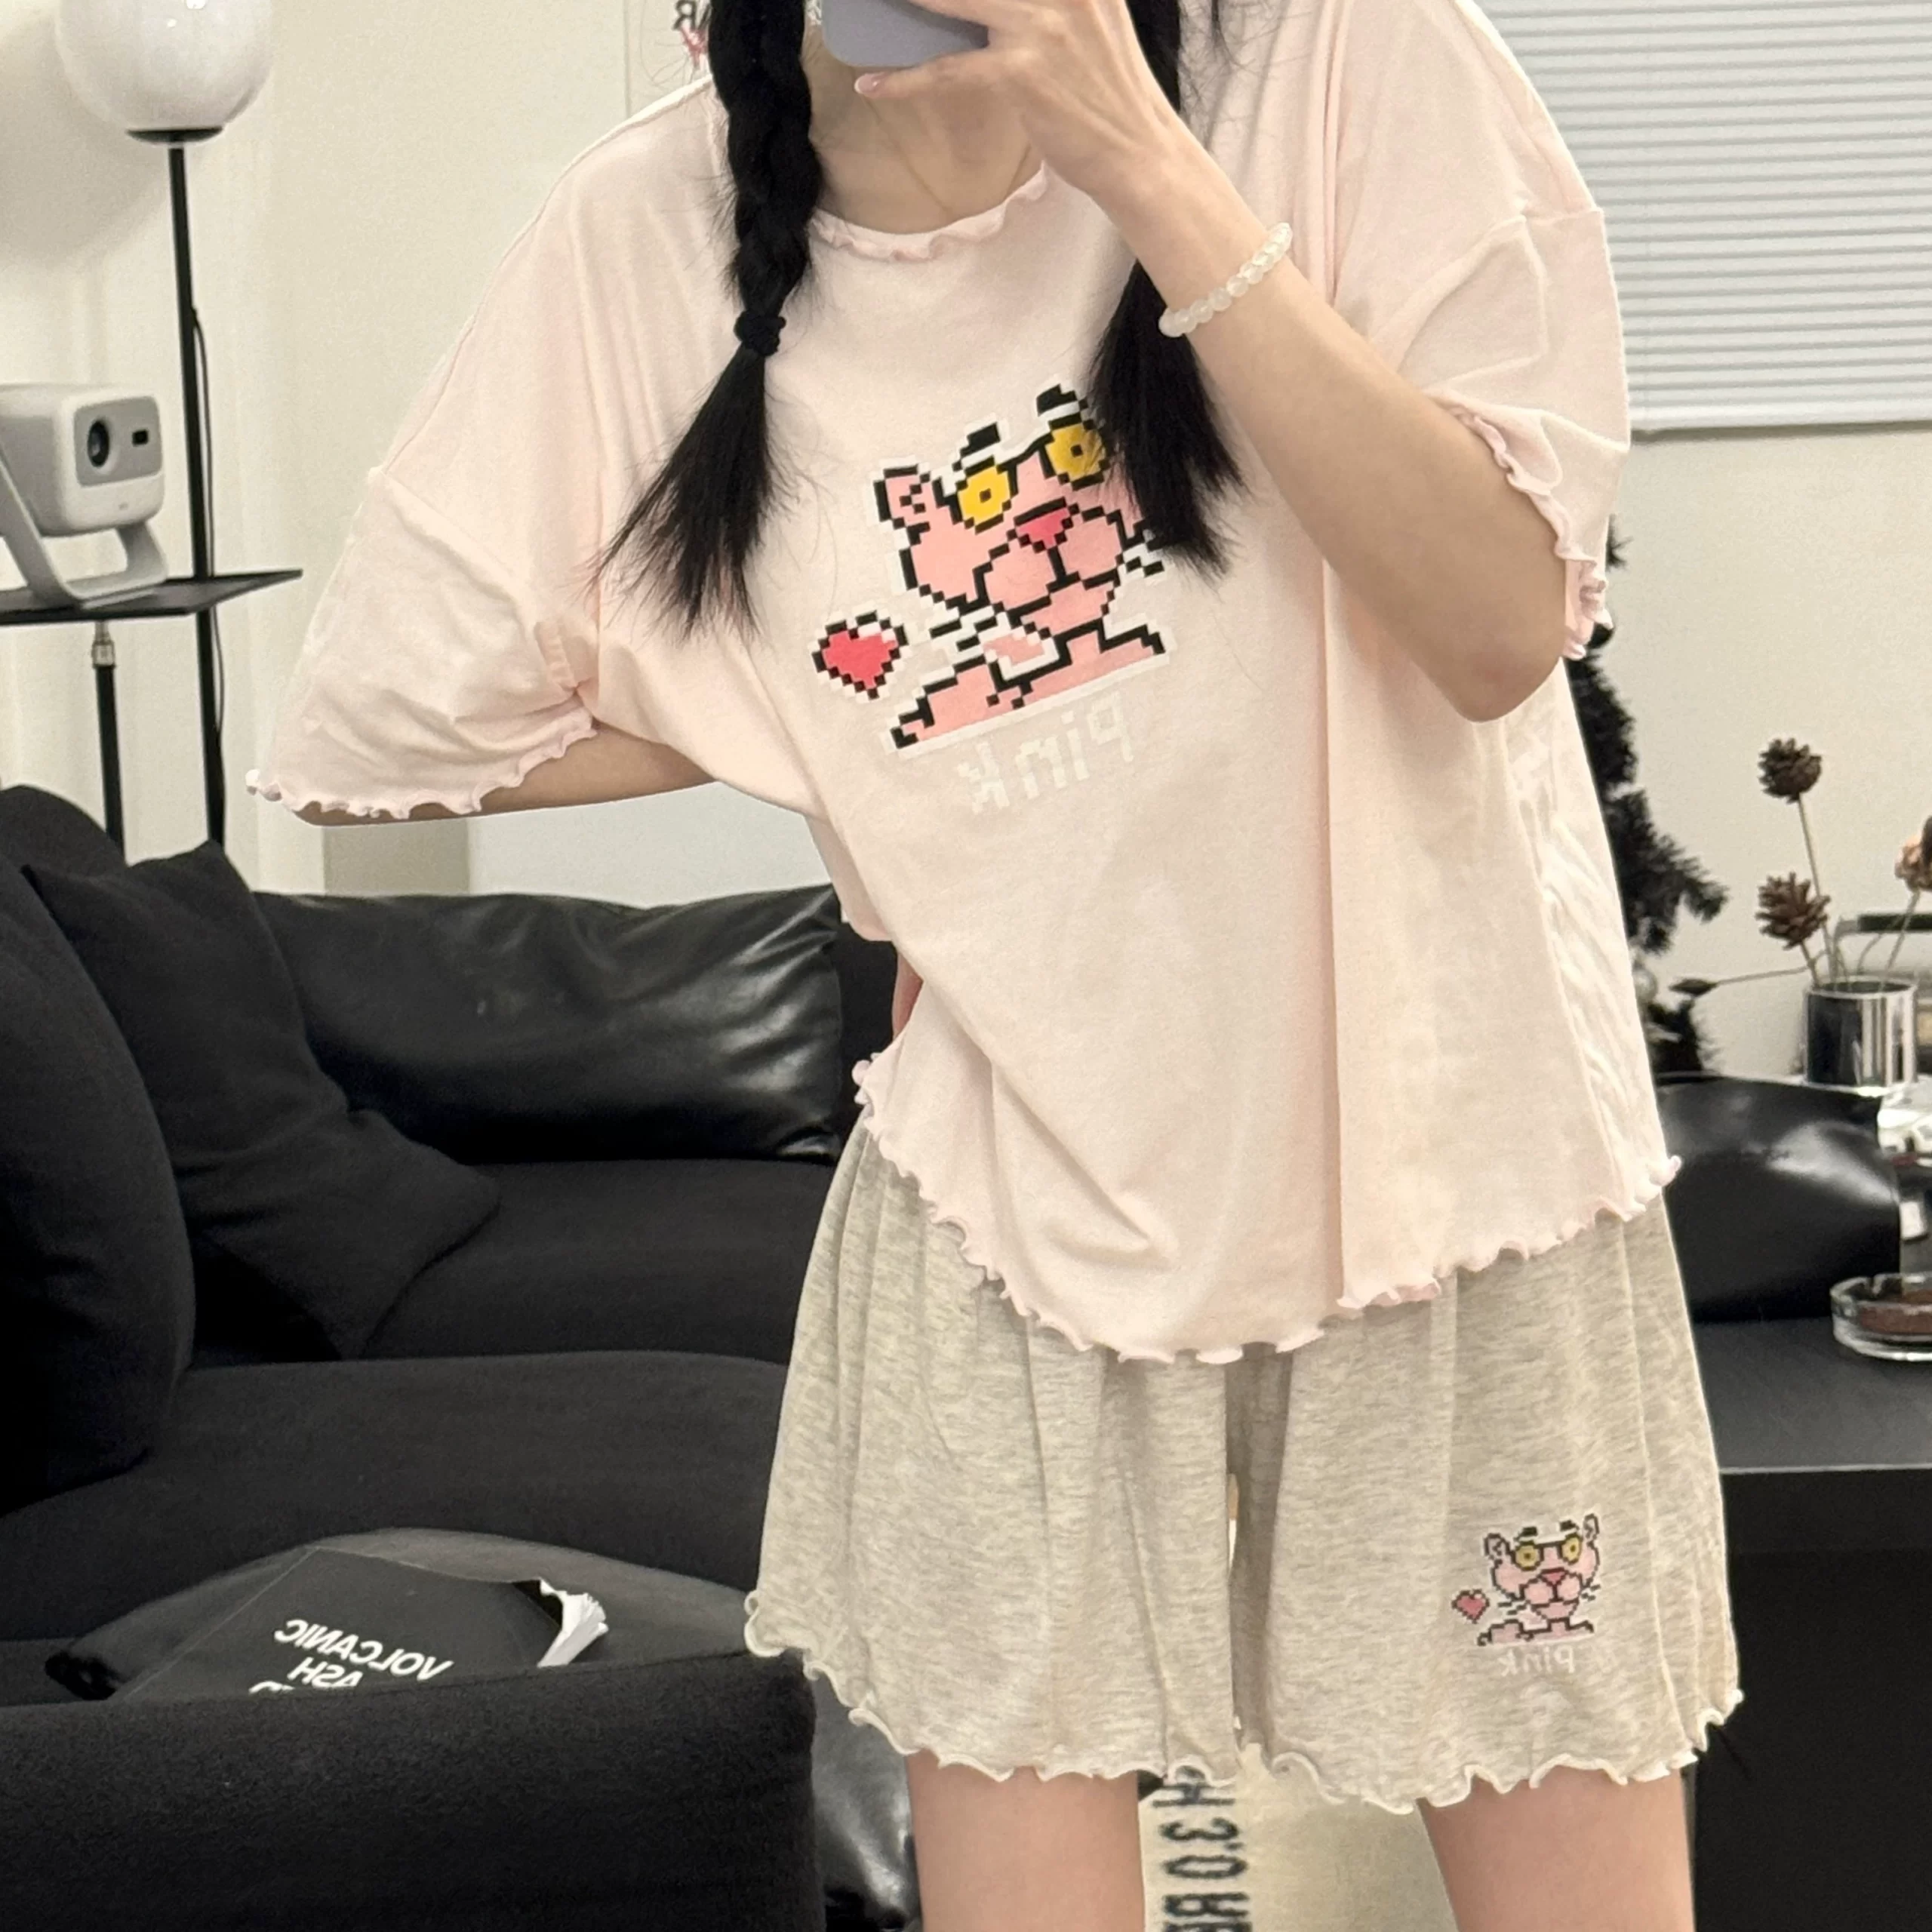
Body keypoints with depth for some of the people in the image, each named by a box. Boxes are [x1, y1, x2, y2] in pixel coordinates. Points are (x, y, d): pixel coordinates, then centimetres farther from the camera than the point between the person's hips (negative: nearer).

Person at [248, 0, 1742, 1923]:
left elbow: (1503, 627, -19)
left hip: (1441, 1151, 0)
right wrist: (839, 749, 0)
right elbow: (396, 735, 4)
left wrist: (1141, 162, -24)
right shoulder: (646, 240, -5)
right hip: (1019, 1190, 1)